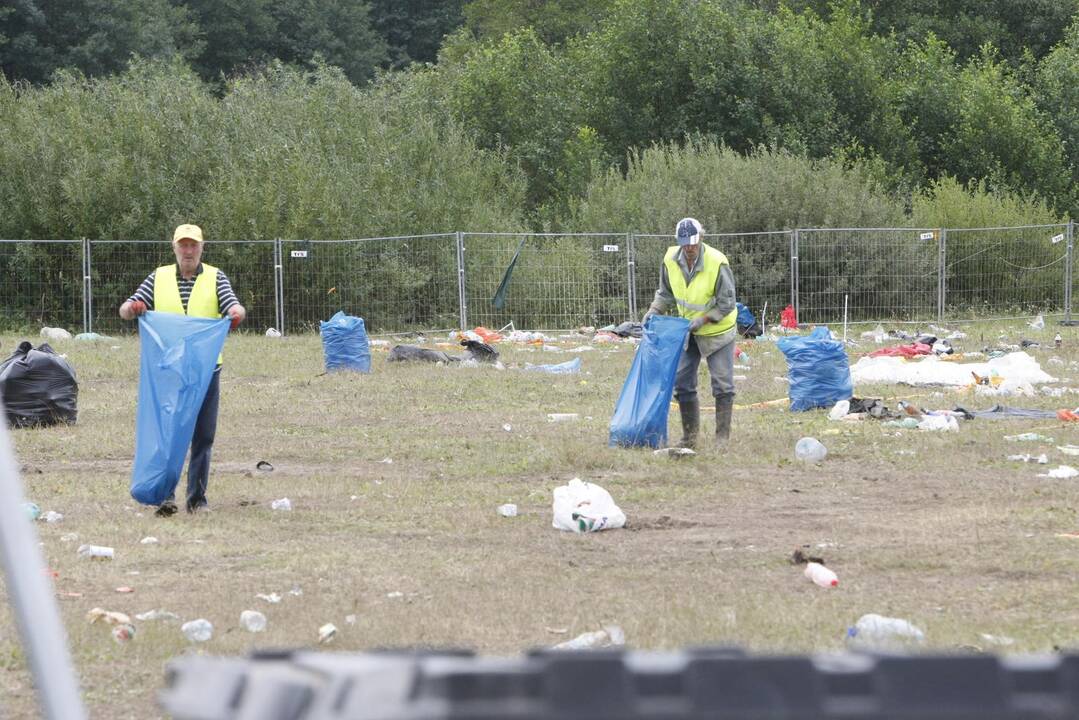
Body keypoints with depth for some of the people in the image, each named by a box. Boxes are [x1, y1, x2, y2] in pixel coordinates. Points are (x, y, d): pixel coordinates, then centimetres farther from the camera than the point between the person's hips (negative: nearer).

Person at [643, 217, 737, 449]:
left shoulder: (717, 263, -24)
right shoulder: (671, 260, -9)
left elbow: (727, 304, -18)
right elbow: (666, 293, 7)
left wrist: (703, 319, -28)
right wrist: (654, 311, -10)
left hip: (717, 331, -5)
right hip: (688, 332, 5)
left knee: (722, 385, -3)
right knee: (682, 382, 5)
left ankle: (723, 436, 5)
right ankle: (689, 436, 15)